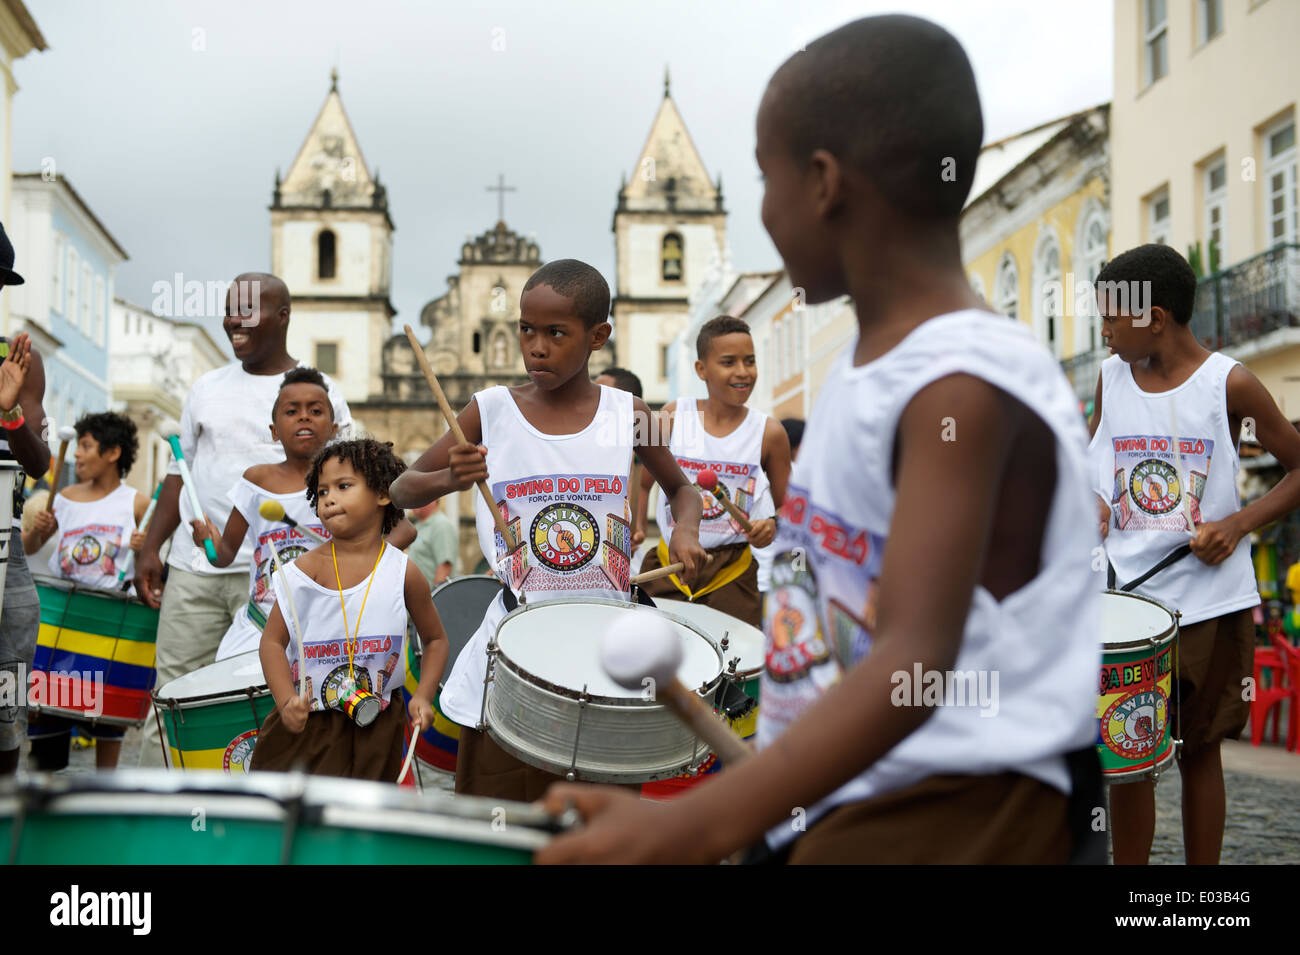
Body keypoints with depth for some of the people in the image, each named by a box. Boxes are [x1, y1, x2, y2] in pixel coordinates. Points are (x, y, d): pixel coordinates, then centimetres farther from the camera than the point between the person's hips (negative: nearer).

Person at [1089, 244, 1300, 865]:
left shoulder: (1230, 384, -7)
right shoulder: (1111, 377, 5)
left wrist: (1238, 523, -14)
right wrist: (1092, 504, -4)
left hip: (1211, 602, -2)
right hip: (1128, 601, 2)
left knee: (1199, 751, 9)